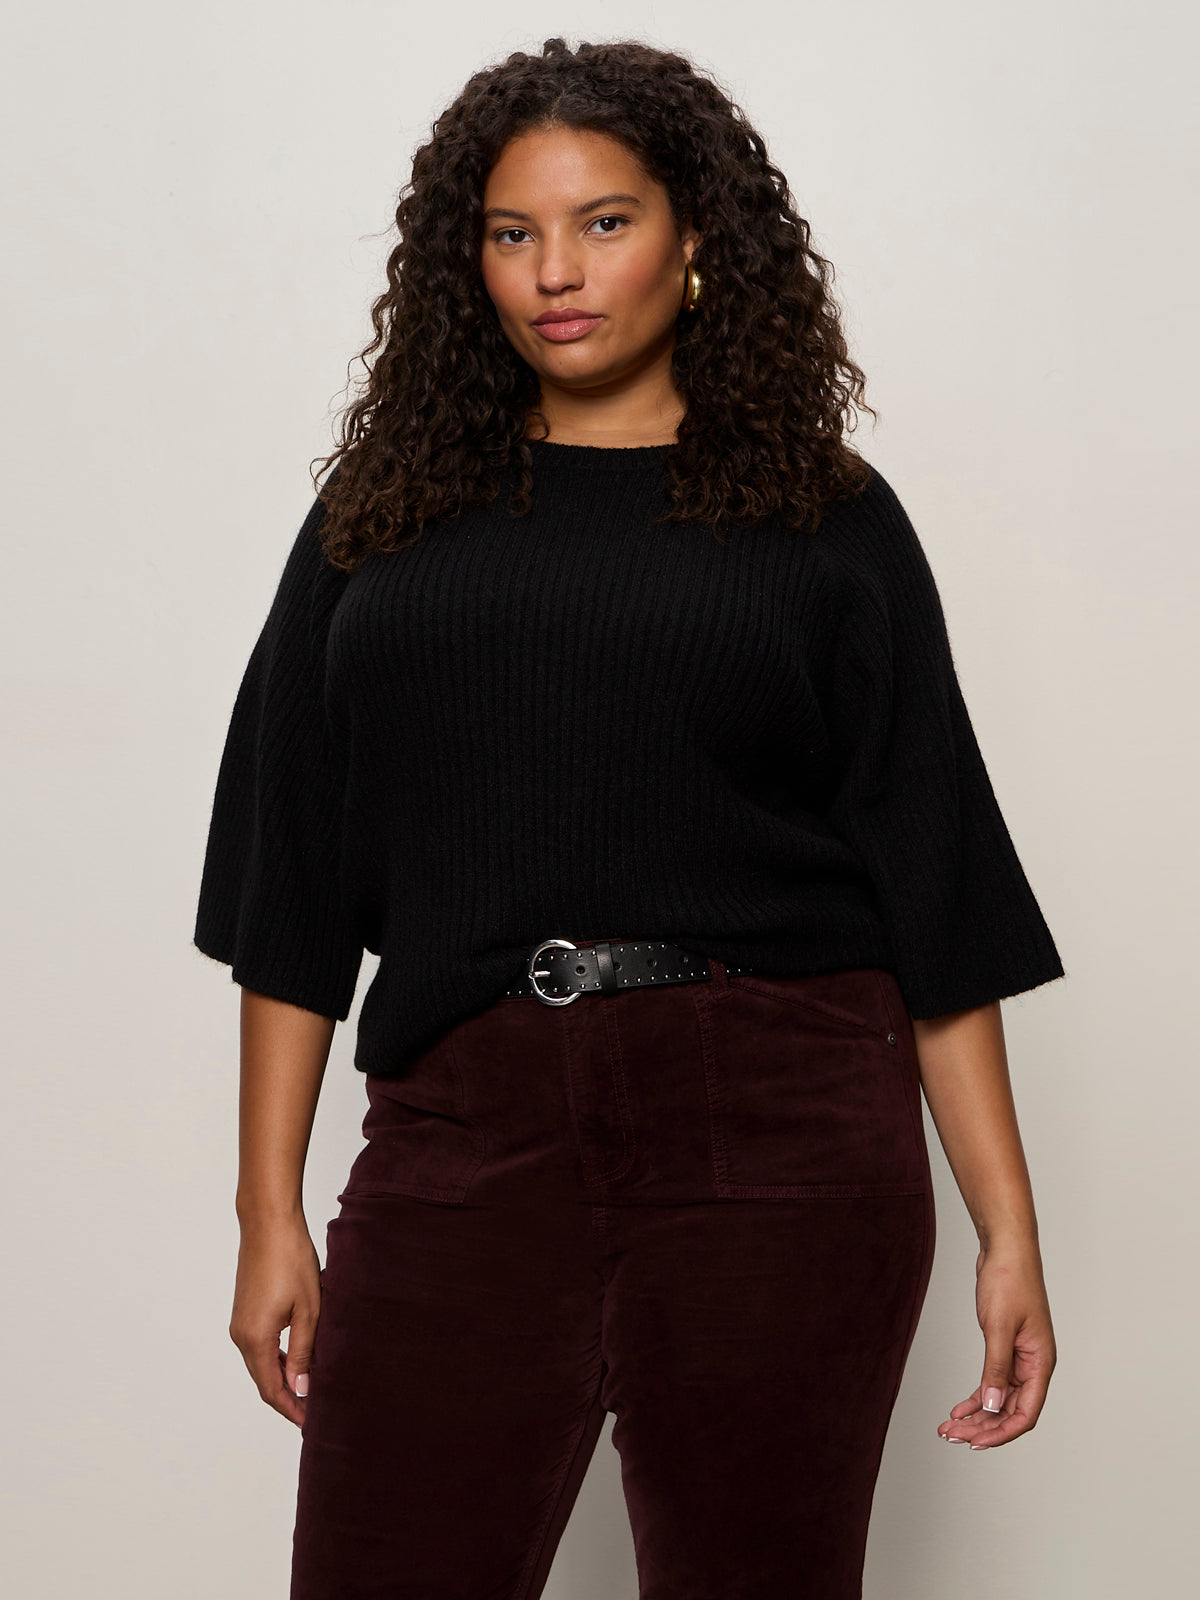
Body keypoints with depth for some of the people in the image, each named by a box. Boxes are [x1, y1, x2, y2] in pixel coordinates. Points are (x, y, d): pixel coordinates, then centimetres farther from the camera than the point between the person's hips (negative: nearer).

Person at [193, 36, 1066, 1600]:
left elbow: (936, 895, 6)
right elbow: (290, 891, 11)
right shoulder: (386, 518, 13)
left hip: (780, 1134, -1)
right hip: (467, 1135, 1)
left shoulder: (826, 519, 9)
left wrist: (1008, 1230, 1)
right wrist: (270, 1214, 6)